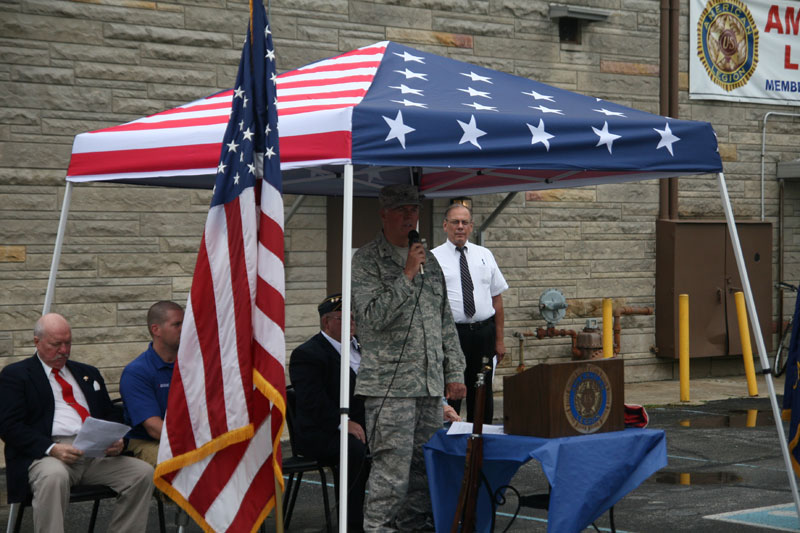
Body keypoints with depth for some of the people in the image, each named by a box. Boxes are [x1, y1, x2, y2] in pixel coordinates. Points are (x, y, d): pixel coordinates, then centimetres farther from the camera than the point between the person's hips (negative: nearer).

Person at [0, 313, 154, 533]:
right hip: (44, 455, -5)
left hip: (96, 454, 5)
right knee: (53, 477, -40)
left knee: (144, 472, -20)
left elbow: (109, 416, 26)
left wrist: (116, 441, 1)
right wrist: (51, 449, -17)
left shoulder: (88, 374, 27)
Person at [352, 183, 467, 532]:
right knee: (392, 470, -10)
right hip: (389, 385, -6)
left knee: (426, 467, 8)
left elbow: (446, 323, 21)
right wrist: (407, 276, -14)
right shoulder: (367, 260, -2)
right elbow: (374, 316, -14)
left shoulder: (429, 261, 18)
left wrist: (454, 372, 15)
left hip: (430, 385, 7)